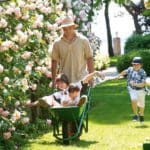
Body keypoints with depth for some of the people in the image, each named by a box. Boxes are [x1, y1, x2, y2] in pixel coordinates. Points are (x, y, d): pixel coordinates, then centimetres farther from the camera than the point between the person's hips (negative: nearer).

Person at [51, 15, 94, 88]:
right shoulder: (57, 43, 4)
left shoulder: (83, 41, 2)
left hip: (81, 80, 0)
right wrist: (54, 80, 4)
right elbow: (54, 61, 7)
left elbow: (89, 59, 4)